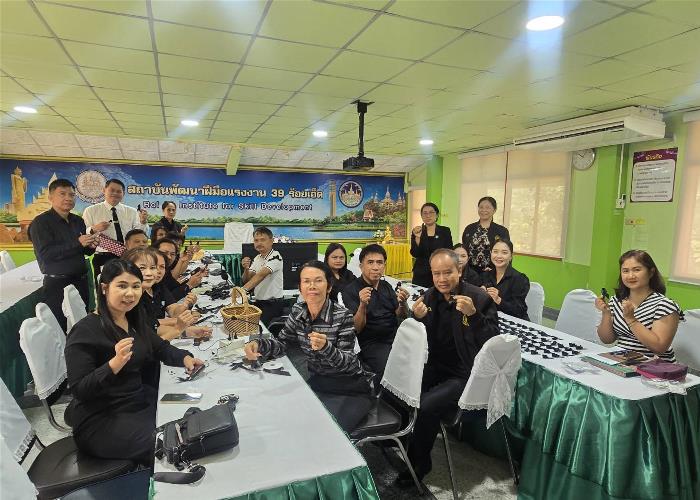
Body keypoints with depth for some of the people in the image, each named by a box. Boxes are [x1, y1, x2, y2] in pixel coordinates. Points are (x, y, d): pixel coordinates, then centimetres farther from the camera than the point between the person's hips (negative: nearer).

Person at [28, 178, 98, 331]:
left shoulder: (78, 221, 11)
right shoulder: (40, 222, -7)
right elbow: (45, 254, -17)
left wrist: (91, 246, -3)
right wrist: (77, 243, -22)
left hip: (80, 281, 6)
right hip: (57, 284, -5)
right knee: (60, 326, -3)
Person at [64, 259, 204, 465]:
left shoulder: (134, 320, 4)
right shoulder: (85, 331, -17)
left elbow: (161, 348, 15)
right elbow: (79, 390, -20)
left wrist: (185, 358, -5)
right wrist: (114, 364, -35)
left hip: (140, 401, 8)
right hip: (101, 419, -7)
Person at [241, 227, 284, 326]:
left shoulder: (275, 256, -14)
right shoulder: (257, 258, 11)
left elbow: (261, 275, -28)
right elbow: (247, 280, 10)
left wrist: (243, 289, -40)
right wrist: (246, 269, -12)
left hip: (273, 304, -7)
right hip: (258, 302, 7)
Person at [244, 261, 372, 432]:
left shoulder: (342, 316, -19)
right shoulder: (298, 311, -4)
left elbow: (347, 363, -20)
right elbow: (282, 342, 2)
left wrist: (325, 347, -40)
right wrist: (257, 344, -18)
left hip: (350, 388, -5)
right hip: (317, 382, 5)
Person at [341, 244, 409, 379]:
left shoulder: (386, 286, 14)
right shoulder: (350, 291, -5)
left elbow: (401, 316, 10)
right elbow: (356, 328, -9)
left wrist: (402, 303, -12)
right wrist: (362, 305, -27)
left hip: (396, 336, 6)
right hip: (371, 343, -6)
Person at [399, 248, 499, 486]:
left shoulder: (480, 298, -13)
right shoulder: (429, 296, 2)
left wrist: (473, 314, -33)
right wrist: (417, 317, -16)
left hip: (464, 375, -5)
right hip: (436, 366, 6)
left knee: (426, 406, -23)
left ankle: (419, 463, 4)